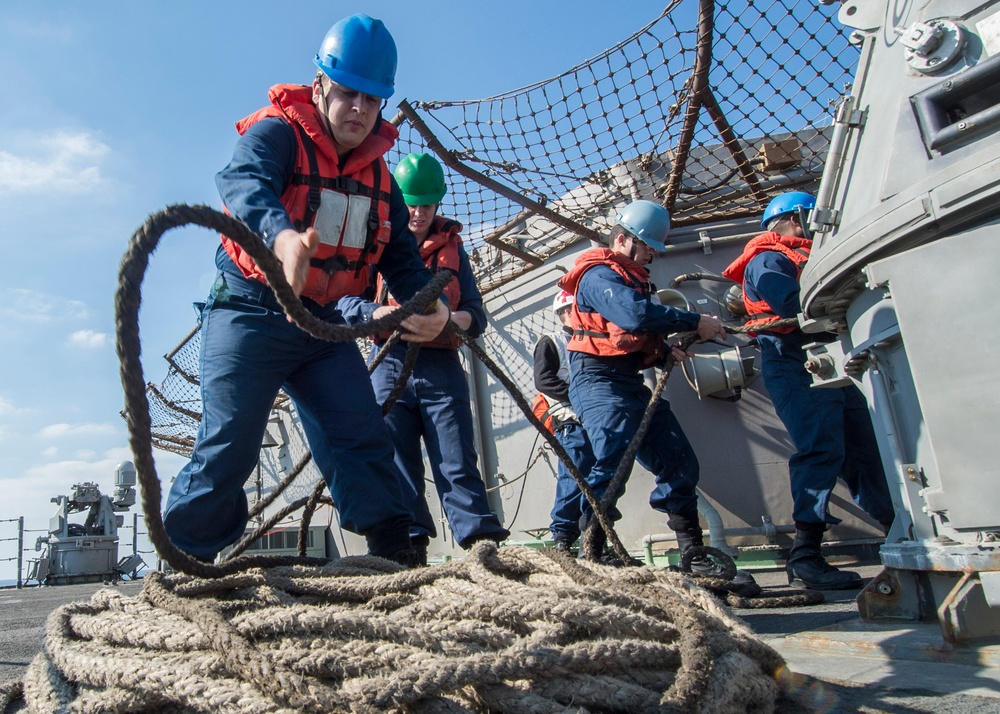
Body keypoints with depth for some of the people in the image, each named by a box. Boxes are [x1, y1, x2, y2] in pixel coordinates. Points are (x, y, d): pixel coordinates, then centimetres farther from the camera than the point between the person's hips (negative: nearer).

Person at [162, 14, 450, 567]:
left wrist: (429, 304, -19)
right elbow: (242, 182, -32)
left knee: (363, 438, -2)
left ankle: (395, 555, 5)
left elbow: (401, 256, 3)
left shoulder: (378, 176, 9)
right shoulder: (277, 133, -9)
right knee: (229, 445, -7)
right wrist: (283, 236, -55)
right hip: (250, 313, -5)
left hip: (323, 324, 5)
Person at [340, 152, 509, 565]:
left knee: (458, 464, -5)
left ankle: (484, 542, -6)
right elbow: (345, 302, 3)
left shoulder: (451, 247, 16)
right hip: (390, 365, 0)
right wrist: (376, 312, -18)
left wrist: (462, 320, -16)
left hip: (442, 366, 0)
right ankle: (410, 546, 6)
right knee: (397, 465, 0)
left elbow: (476, 312, 8)